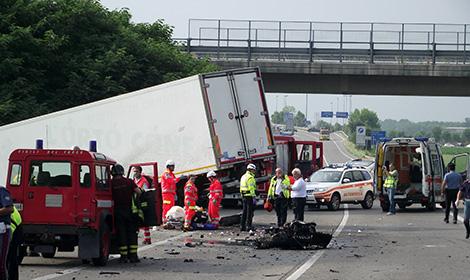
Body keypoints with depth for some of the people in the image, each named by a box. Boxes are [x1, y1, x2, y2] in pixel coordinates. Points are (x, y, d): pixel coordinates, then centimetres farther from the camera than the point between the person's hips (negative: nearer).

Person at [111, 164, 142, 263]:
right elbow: (138, 192, -5)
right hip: (130, 210, 1)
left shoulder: (111, 183, -4)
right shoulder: (129, 182, -1)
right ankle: (133, 255, 2)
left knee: (121, 233, 4)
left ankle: (123, 255, 0)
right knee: (132, 233, 6)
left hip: (118, 211, -1)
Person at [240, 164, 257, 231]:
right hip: (249, 196, -9)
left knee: (244, 211, 12)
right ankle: (249, 226, -6)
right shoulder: (250, 177, -13)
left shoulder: (243, 177, 16)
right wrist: (254, 197, -19)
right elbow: (251, 188, -19)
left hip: (244, 196, 9)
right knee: (249, 211, -5)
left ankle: (242, 226, 12)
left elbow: (241, 188, 20)